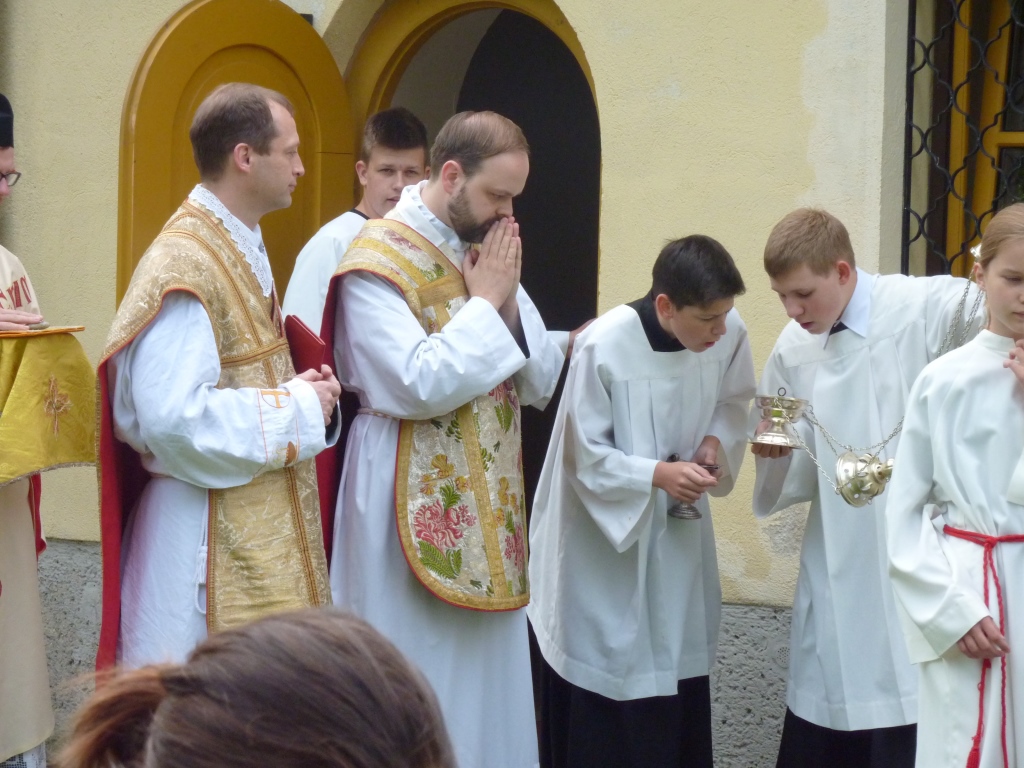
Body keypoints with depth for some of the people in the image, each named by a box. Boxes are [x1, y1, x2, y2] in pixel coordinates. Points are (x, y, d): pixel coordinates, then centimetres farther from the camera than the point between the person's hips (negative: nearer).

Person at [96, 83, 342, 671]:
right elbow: (174, 419, -26)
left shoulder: (240, 250, 14)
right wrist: (295, 408, -16)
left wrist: (298, 390, 4)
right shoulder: (184, 266, -18)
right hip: (211, 549, -10)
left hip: (260, 531, 10)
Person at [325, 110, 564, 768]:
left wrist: (509, 301, -7)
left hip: (490, 509, 7)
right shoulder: (379, 261, -12)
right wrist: (484, 303, -15)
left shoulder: (487, 251, 11)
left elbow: (541, 382, 9)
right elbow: (417, 386, -23)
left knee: (488, 673, 10)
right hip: (417, 513, -7)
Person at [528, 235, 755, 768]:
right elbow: (584, 455, -19)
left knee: (679, 661, 12)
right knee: (602, 676, 1)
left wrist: (716, 442, -13)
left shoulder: (729, 334, -13)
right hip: (604, 534, -5)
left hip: (678, 530, 5)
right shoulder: (603, 348, -27)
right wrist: (657, 475, -30)